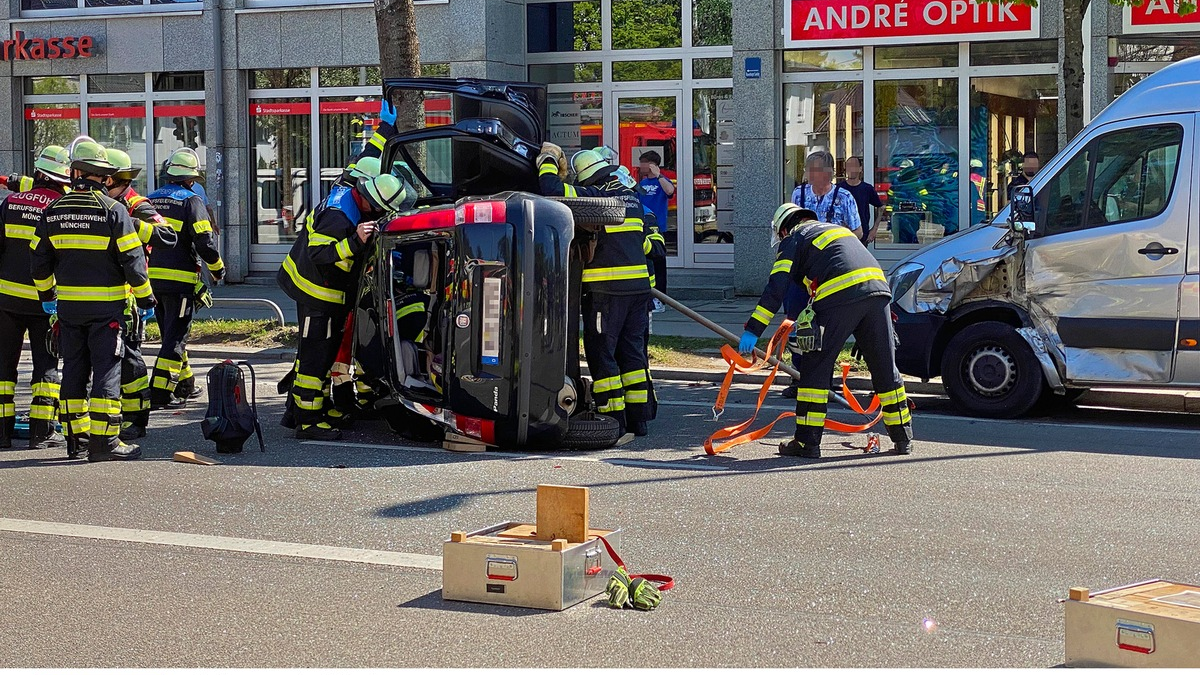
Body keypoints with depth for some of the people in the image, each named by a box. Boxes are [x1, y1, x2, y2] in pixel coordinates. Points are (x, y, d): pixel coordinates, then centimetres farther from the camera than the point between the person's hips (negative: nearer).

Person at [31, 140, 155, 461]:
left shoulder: (53, 211, 3)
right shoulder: (113, 210, -10)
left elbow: (39, 260, 10)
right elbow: (132, 259, -11)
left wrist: (46, 294, 25)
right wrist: (145, 298, -1)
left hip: (68, 305, 4)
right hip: (105, 306, -4)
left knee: (74, 371, 12)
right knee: (107, 371, -2)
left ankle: (76, 438, 16)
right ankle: (104, 441, -6)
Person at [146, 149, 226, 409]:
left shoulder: (150, 200, 12)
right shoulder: (191, 202, -9)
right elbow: (204, 241, -12)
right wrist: (217, 269, 3)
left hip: (153, 277, 7)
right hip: (180, 278, -7)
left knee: (171, 333, 18)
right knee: (176, 337, -3)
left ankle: (185, 385, 27)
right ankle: (160, 392, -9)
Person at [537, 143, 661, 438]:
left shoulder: (593, 195, -9)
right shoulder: (632, 197, 15)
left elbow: (553, 190, -17)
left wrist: (548, 161, -1)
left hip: (606, 289, -7)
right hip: (638, 285, 7)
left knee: (601, 353, 1)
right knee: (632, 351, 13)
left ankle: (614, 420, -1)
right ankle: (639, 417, 14)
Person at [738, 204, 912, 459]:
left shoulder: (794, 239, 14)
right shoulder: (835, 229, 35)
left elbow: (776, 288, 2)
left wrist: (753, 330, -1)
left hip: (839, 298, -6)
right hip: (878, 289, 6)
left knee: (815, 368, 3)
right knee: (885, 368, 14)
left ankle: (807, 442, 1)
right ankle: (903, 438, 20)